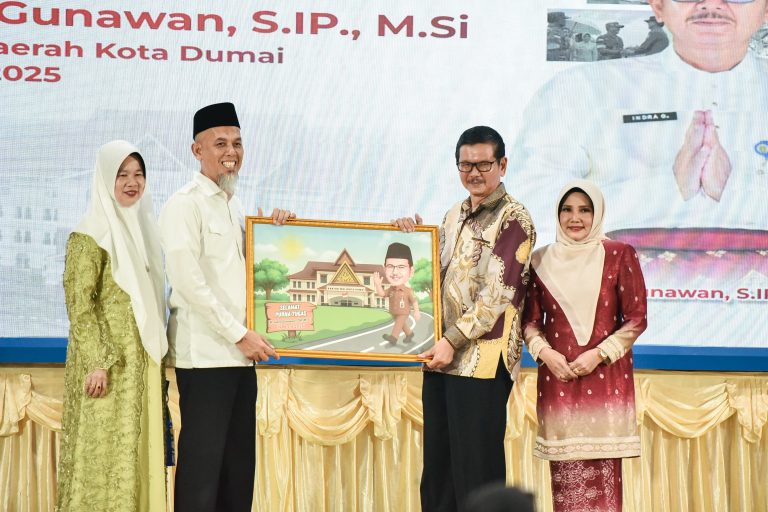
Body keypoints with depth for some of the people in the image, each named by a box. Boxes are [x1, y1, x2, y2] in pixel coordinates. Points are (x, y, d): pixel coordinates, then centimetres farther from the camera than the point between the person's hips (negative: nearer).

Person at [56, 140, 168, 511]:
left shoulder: (143, 227, 13)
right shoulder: (91, 233, -9)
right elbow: (79, 304, -14)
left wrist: (157, 354, 14)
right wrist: (97, 362, -20)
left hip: (143, 360, 7)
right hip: (107, 361, -7)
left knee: (140, 450, 8)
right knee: (105, 452, -4)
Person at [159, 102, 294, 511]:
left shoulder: (234, 205, 18)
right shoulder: (185, 204, -8)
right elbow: (188, 281, -16)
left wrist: (272, 230, 5)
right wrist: (239, 334, -16)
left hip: (239, 352, 8)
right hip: (205, 352, -8)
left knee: (239, 461, 10)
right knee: (202, 461, -5)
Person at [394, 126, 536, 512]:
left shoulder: (513, 219, -6)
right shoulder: (454, 216, 17)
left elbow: (498, 294, -14)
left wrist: (453, 340, -19)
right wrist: (414, 238, 8)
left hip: (483, 359, -7)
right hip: (441, 355, 8)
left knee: (475, 469, -4)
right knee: (437, 466, 10)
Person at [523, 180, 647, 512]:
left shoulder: (619, 255, 2)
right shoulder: (542, 260, 10)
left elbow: (636, 319, 0)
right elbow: (530, 319, 12)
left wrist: (600, 354, -10)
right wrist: (544, 351, -7)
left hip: (605, 377, -2)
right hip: (557, 378, 2)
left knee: (603, 475, -6)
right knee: (564, 475, 0)